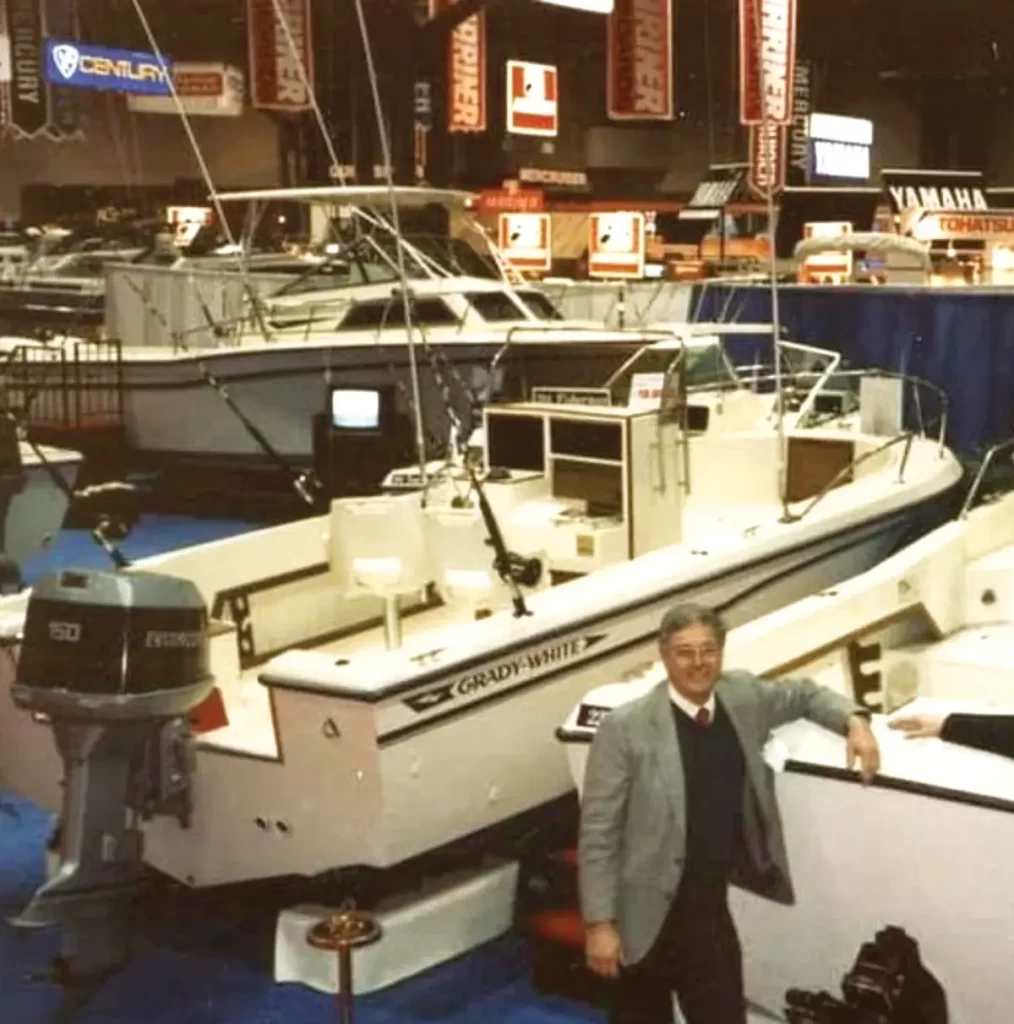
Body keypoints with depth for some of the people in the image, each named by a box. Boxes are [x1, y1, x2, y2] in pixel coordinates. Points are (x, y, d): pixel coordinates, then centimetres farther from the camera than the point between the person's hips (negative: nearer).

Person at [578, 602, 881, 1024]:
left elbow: (803, 693, 20)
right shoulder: (625, 727, -17)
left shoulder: (742, 696, -2)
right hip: (646, 914, -4)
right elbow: (598, 832, -14)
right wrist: (599, 923, -16)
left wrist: (854, 720, 1)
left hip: (712, 906, 4)